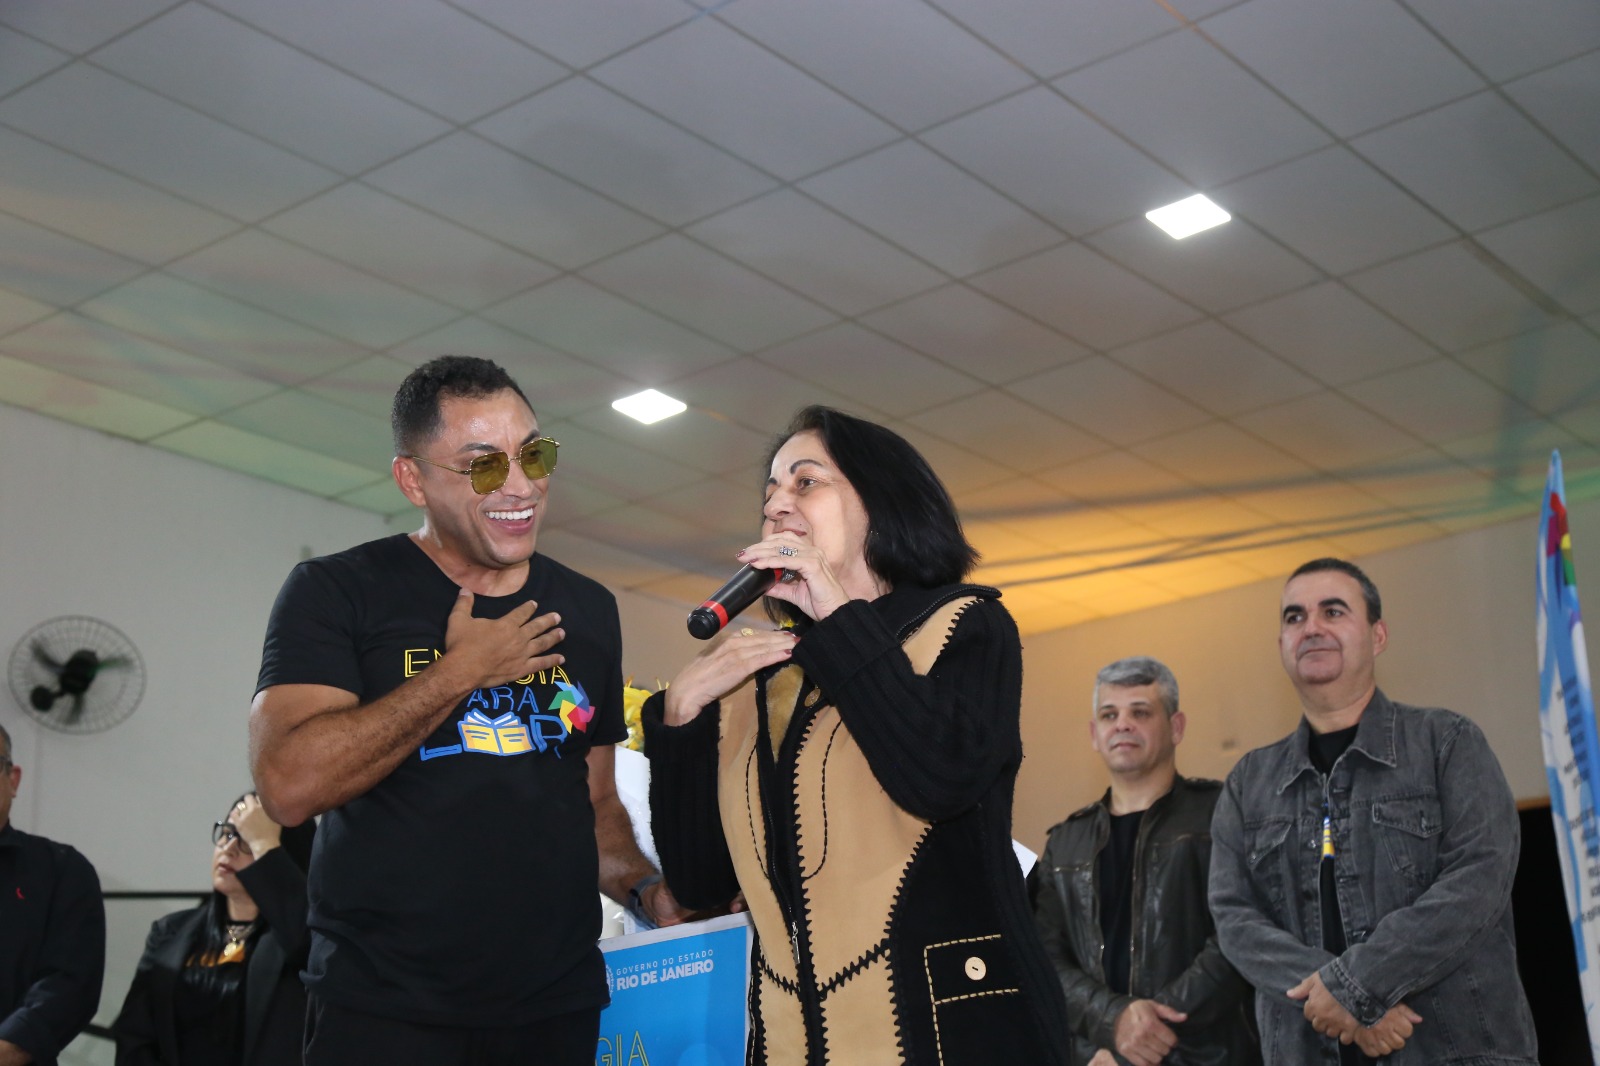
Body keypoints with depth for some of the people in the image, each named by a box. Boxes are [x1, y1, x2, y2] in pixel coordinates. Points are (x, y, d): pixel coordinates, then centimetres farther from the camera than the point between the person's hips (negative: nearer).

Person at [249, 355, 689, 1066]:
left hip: (560, 1006, 5)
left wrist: (647, 890, 0)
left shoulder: (588, 610, 11)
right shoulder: (335, 592, -4)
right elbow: (288, 786, -18)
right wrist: (461, 671, -14)